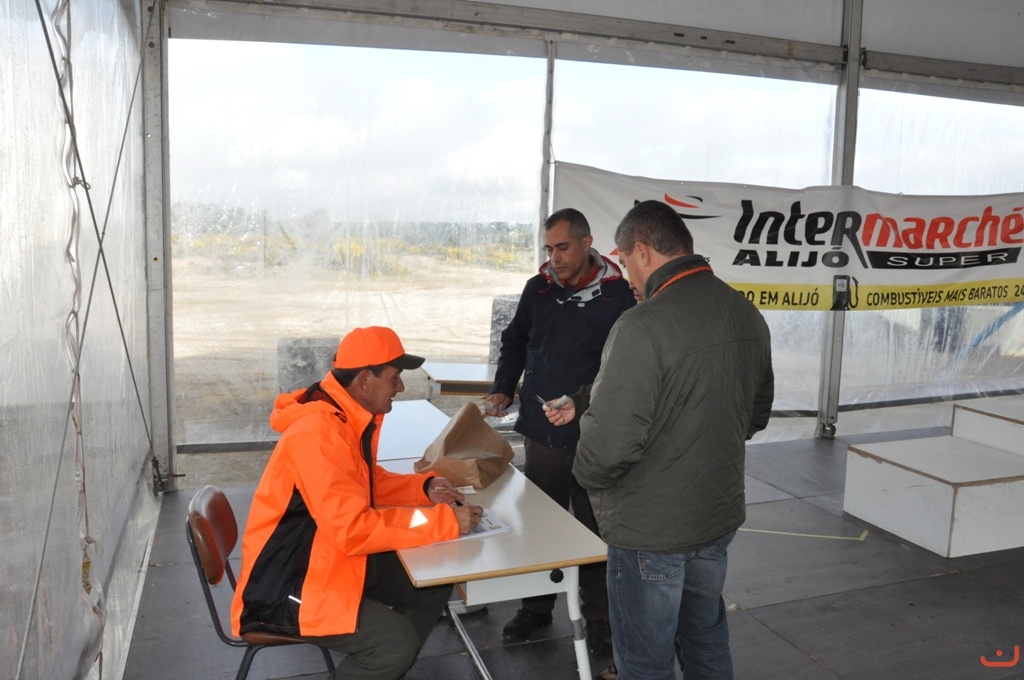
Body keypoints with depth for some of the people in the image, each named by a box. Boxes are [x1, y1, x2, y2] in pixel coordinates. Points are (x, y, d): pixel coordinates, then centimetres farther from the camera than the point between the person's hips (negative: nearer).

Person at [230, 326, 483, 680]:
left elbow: (366, 482, 15)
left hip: (333, 557, 10)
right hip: (287, 582, -9)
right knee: (396, 640, -22)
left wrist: (424, 488, -2)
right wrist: (443, 520, -26)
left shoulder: (350, 415, 0)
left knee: (434, 584, 8)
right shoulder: (318, 432, -29)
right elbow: (352, 530, -33)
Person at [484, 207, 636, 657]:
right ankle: (536, 608, 34)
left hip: (594, 438, -4)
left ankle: (598, 618, 26)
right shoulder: (538, 289, 3)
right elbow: (515, 343, 17)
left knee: (594, 530, 8)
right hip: (541, 433, 4)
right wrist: (502, 390, 6)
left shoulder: (618, 294, -9)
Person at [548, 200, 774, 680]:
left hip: (649, 530, -8)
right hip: (720, 515, 8)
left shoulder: (644, 326, -25)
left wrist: (588, 475, -5)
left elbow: (611, 437, -28)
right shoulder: (747, 315, 0)